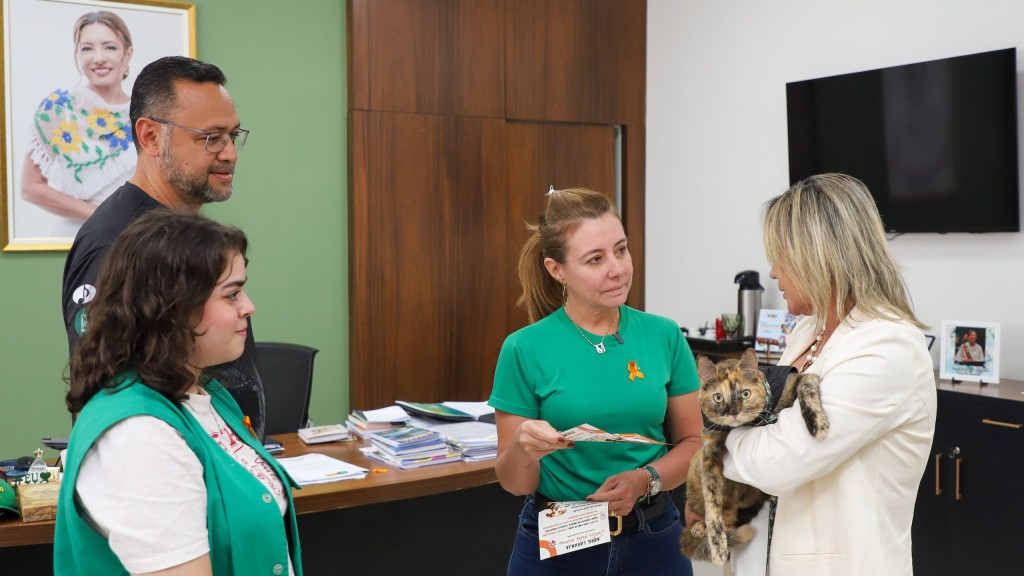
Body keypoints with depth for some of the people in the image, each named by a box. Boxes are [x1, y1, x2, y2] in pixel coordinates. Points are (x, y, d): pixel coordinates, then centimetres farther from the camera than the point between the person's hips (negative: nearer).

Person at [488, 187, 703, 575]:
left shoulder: (664, 336, -4)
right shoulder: (525, 349, -11)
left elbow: (692, 442, 2)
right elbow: (515, 483, -5)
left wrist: (645, 479, -16)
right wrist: (524, 448, -26)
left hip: (653, 536, 2)